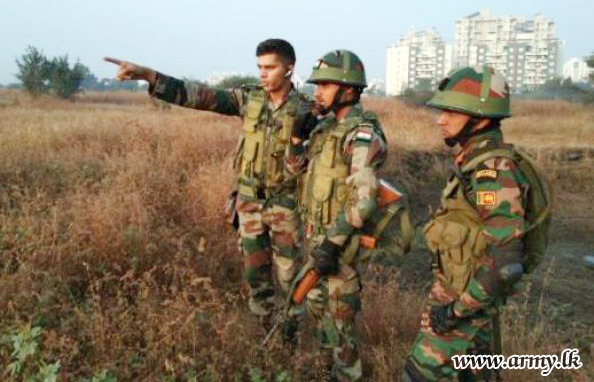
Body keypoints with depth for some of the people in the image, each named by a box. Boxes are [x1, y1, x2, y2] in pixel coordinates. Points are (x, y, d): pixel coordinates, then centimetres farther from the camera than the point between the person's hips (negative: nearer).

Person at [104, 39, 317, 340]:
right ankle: (267, 331, 28)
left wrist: (298, 137, -26)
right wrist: (147, 75, -20)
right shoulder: (249, 98, -3)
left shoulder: (305, 111, -10)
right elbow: (199, 95, -11)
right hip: (249, 201, 3)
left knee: (289, 272, 6)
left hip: (285, 204, -3)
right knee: (256, 272, 10)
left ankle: (290, 333, 28)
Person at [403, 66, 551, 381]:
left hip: (466, 296, -9)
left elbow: (505, 263, -30)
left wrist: (457, 308, -22)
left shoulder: (495, 171, -26)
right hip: (471, 292, 9)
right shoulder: (476, 161, 3)